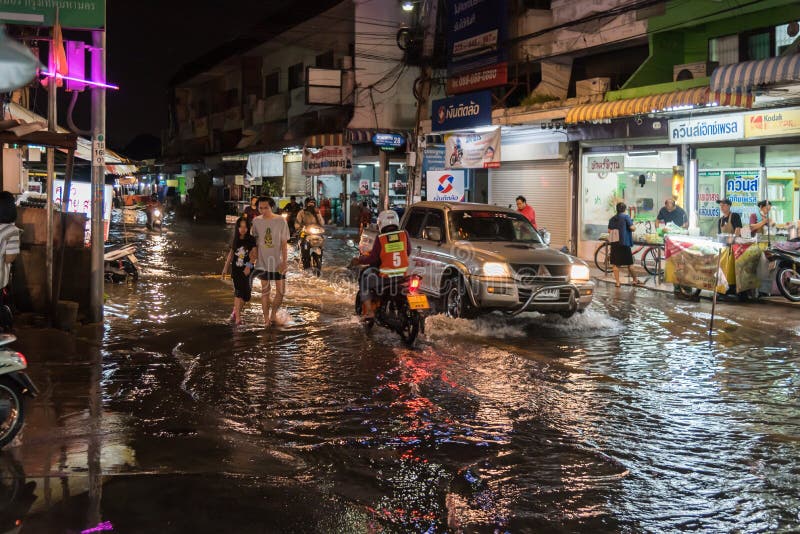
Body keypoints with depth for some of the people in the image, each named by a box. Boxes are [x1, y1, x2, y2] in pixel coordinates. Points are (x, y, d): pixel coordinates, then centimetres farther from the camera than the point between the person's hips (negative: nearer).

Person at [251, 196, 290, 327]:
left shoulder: (280, 221, -7)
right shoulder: (256, 221, -1)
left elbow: (284, 243, -5)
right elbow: (253, 241, 6)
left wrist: (285, 261, -10)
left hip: (278, 262, -1)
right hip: (263, 262, 1)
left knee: (281, 291, 1)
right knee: (265, 290, 5)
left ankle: (274, 312, 23)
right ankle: (266, 319, 11)